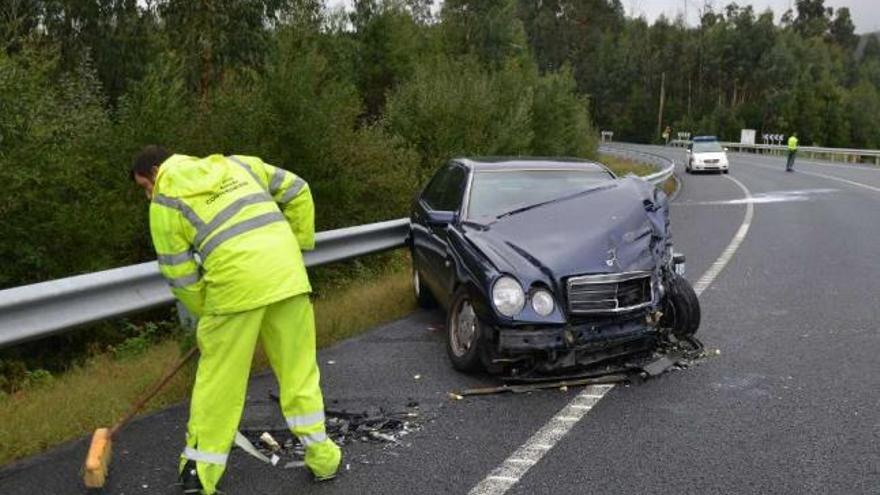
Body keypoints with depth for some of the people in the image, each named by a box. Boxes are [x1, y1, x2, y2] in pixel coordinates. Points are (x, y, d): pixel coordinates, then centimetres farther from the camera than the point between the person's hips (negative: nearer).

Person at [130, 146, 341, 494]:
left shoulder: (164, 202, 11)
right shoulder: (235, 164, 23)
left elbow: (180, 275, 9)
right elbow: (297, 192, 21)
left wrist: (205, 314, 23)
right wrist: (298, 245, 25)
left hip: (236, 280, -4)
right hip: (286, 269, 4)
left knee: (219, 377, 10)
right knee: (299, 368, 14)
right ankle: (322, 456, 21)